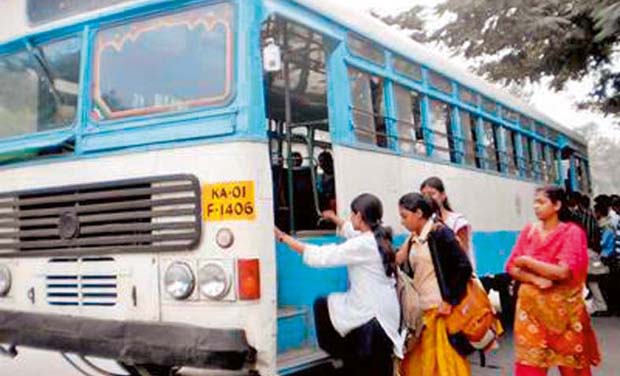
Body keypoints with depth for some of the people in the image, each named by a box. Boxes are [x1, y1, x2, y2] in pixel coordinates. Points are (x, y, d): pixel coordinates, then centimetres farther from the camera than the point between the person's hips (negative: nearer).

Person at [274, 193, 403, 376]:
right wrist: (334, 218, 46)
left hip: (372, 315, -9)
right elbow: (352, 231, 31)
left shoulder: (363, 245, -20)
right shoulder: (377, 236, 7)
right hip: (381, 310, 9)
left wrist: (283, 237, -10)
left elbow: (321, 256, -17)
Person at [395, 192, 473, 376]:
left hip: (440, 308, -7)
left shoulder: (440, 233, -10)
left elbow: (464, 267, -14)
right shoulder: (413, 239, 10)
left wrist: (449, 301, -13)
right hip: (420, 309, 7)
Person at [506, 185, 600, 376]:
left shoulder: (572, 232, -7)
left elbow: (563, 272, -18)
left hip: (563, 307, -3)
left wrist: (527, 262, -11)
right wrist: (536, 280, -16)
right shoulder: (528, 231, 5)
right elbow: (512, 268, 1)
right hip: (532, 307, 3)